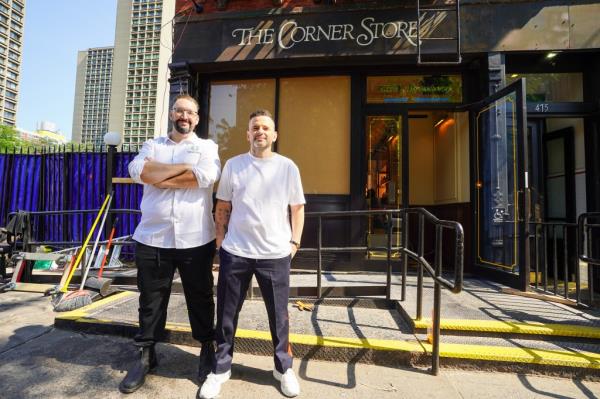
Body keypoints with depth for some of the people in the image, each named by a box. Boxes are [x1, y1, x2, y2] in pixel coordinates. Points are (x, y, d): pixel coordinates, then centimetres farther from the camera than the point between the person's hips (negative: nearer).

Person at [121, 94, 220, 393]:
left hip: (195, 240, -2)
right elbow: (137, 170, -9)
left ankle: (207, 350, 32)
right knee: (151, 300, 14)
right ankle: (146, 355, 35)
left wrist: (159, 177, -8)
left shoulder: (206, 146, 6)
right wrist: (184, 166, -11)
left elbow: (205, 176, -15)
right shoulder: (152, 145, 13)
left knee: (200, 298, 11)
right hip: (152, 238, 2)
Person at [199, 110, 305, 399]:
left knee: (279, 315, 12)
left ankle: (283, 368, 34)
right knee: (226, 314, 12)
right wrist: (221, 241, 5)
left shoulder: (288, 167, 3)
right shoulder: (233, 165, 5)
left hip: (276, 254, 0)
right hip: (235, 252, 1)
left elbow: (297, 208, 8)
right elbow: (222, 208, 9)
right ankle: (221, 368, 34)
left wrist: (294, 241, 2)